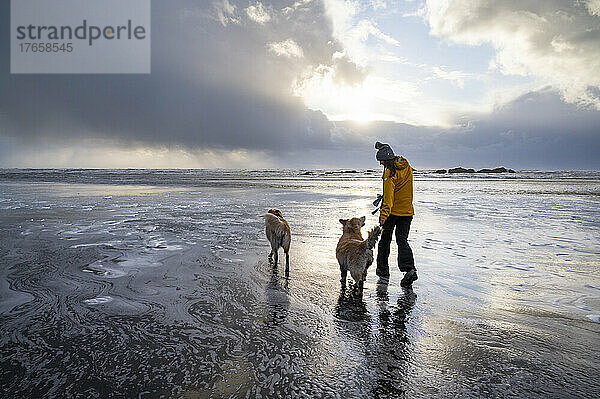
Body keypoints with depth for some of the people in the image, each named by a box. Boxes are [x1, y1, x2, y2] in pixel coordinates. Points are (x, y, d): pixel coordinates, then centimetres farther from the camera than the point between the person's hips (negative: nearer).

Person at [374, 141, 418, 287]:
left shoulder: (390, 173, -17)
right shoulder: (406, 166, 5)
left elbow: (388, 197, -26)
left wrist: (384, 215, -30)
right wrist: (383, 148, 32)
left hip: (393, 211, -6)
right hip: (407, 211, 7)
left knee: (385, 240, 10)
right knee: (402, 240, 7)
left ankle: (383, 272, 20)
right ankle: (409, 268, -14)